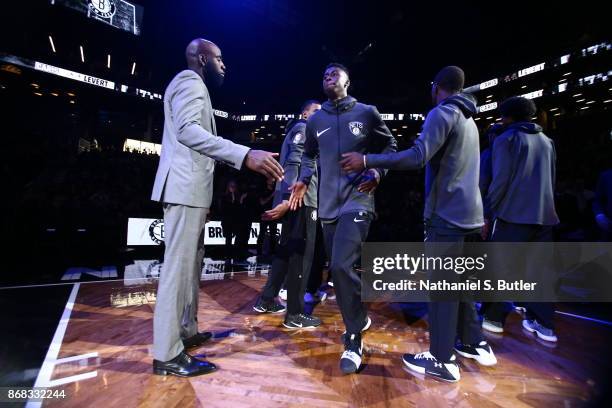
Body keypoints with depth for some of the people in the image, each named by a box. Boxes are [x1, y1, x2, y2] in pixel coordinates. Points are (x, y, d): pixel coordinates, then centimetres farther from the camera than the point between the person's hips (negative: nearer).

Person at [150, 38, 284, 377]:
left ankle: (187, 331, 27)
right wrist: (244, 155, -36)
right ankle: (167, 354, 0)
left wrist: (227, 175, 35)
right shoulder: (190, 81, -5)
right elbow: (187, 130, -24)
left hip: (192, 189, 11)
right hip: (185, 188, -11)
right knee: (179, 266, -9)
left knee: (190, 263, 15)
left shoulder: (193, 86, 28)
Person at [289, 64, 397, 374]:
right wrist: (303, 180, 5)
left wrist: (376, 173, -8)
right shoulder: (315, 121, 14)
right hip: (328, 204, 5)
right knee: (337, 268, 11)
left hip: (357, 200, -5)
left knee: (341, 265, -20)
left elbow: (389, 146, 10)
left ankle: (353, 343, 0)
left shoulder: (367, 113, 5)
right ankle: (358, 319, 36)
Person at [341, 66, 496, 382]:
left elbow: (418, 156, -25)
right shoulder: (467, 119, 21)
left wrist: (366, 161, -23)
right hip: (468, 213, 9)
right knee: (458, 281, 18)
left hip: (447, 214, -9)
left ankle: (442, 360, 8)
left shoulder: (442, 113, -9)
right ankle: (475, 344, 30)